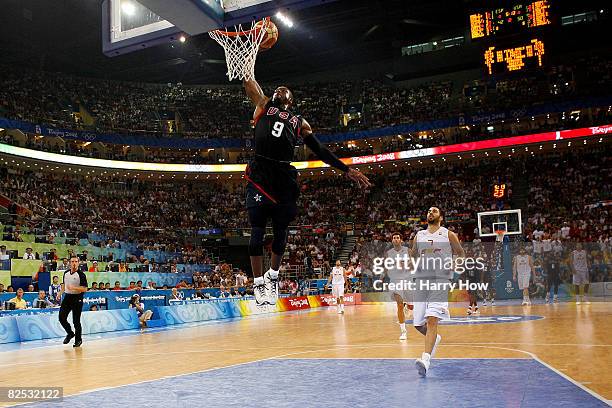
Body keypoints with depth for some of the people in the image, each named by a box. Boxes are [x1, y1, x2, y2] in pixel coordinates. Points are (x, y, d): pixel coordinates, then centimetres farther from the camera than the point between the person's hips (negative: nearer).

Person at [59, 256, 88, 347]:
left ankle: (78, 340, 14)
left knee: (76, 321, -1)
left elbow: (85, 289, -16)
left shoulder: (81, 274, -10)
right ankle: (70, 333, 26)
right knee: (62, 317, 1)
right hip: (67, 297, 6)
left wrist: (74, 288, -26)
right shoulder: (66, 273, 9)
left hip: (77, 298, -6)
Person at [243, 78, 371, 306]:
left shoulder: (299, 122, 21)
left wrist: (347, 170, 10)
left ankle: (273, 275, 25)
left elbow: (320, 150, 16)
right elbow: (248, 82, 20)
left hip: (284, 176, 2)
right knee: (257, 231, -5)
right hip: (260, 174, -2)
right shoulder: (263, 106, 21)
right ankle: (258, 283, 4)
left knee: (280, 231, 5)